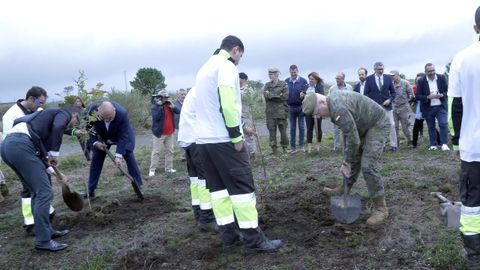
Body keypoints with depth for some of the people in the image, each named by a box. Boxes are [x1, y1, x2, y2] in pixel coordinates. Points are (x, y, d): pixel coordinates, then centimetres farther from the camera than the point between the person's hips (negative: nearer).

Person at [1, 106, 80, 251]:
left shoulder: (49, 116, 34)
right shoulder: (64, 113, 11)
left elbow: (42, 147, 37)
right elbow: (57, 127, -15)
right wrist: (55, 153, -5)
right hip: (20, 145, -10)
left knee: (37, 192, 18)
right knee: (45, 193, -4)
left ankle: (47, 231, 27)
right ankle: (43, 241, 2)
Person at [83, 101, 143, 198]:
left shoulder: (122, 113, -38)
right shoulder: (91, 110, -32)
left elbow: (123, 136, -31)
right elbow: (88, 128, -13)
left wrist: (118, 155, -35)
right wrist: (95, 142, -25)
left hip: (121, 134, -2)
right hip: (101, 137, 2)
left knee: (129, 156, -9)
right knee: (96, 160, 0)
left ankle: (139, 186, 3)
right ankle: (90, 190, 10)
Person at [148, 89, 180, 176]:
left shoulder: (169, 105, 9)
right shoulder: (155, 107, -9)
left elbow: (178, 111, -1)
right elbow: (155, 117, -25)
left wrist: (172, 106, -16)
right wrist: (161, 107, -26)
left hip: (169, 133, 7)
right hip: (159, 133, -6)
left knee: (170, 151, 10)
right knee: (156, 152, -5)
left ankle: (168, 168, 19)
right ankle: (152, 170, 0)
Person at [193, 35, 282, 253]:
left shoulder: (204, 68, 22)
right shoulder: (226, 66, -6)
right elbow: (228, 103, -19)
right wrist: (236, 135, -15)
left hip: (203, 139, 9)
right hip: (223, 139, -9)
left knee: (217, 187, 10)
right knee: (242, 187, -5)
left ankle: (228, 236, 16)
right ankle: (253, 239, -1)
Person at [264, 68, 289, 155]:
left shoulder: (283, 84, 2)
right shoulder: (267, 85, 11)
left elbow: (285, 96, -10)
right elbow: (266, 95, -6)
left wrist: (271, 96, -7)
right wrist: (278, 95, -11)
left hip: (281, 111, -2)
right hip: (270, 111, 2)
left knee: (283, 130, 1)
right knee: (271, 130, 2)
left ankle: (284, 147, 14)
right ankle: (273, 148, 10)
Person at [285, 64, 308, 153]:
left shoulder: (303, 81, -5)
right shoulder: (286, 81, 1)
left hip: (300, 107, -2)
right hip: (291, 107, 2)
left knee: (301, 127, 6)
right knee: (292, 128, 9)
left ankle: (301, 145, 15)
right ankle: (292, 146, 15)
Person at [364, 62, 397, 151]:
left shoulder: (388, 78, 7)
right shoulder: (369, 79, 2)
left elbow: (393, 92, 11)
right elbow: (366, 93, 2)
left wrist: (390, 99, -8)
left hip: (386, 106, 1)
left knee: (391, 125, -2)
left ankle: (394, 145, 7)